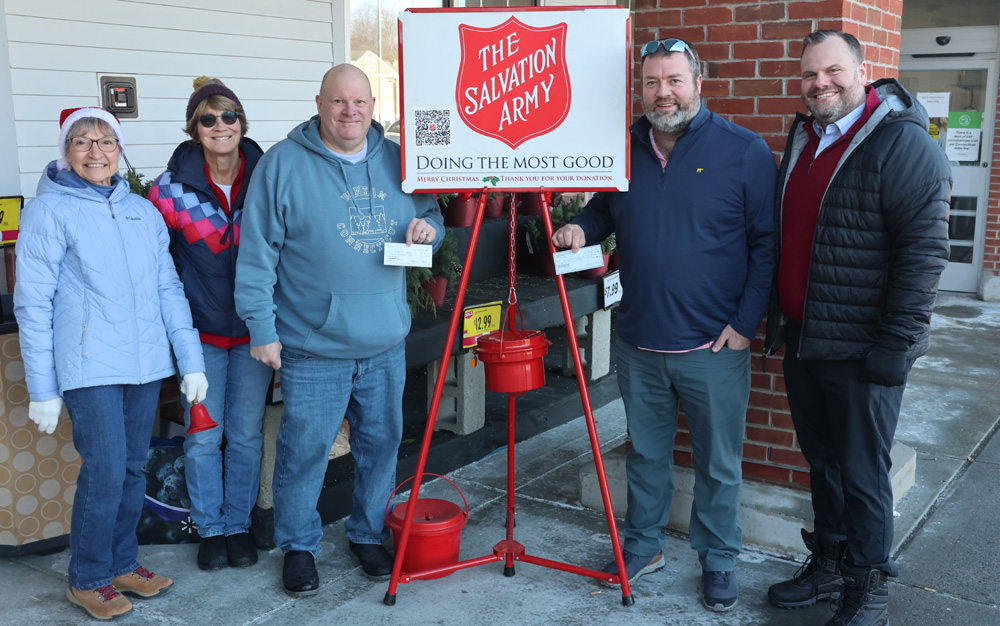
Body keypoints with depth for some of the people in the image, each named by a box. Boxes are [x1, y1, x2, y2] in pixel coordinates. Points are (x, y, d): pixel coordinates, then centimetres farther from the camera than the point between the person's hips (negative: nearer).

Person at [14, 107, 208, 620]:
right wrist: (42, 389, -6)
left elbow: (169, 290, 14)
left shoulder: (143, 211, 11)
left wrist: (191, 361, 9)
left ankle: (122, 564, 29)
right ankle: (87, 580, 13)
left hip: (144, 365, 5)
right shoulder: (49, 211, -3)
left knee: (133, 470, 12)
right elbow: (32, 304, -4)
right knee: (104, 472, -7)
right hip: (89, 367, -5)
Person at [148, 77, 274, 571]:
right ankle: (210, 529, 24)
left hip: (254, 330, 1)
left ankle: (239, 525, 26)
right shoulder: (171, 187, -6)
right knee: (203, 437, 6)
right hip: (200, 330, 0)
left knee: (246, 434, 9)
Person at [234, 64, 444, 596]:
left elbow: (430, 214, 22)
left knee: (381, 442, 14)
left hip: (385, 344, 4)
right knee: (304, 450, 3)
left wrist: (427, 227, -3)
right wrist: (261, 328, -9)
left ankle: (368, 535, 34)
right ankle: (298, 546, 24)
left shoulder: (397, 161, 8)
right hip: (312, 348, -4)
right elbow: (257, 254, -6)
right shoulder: (283, 164, -6)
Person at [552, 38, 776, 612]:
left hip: (714, 348, -3)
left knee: (719, 463, 10)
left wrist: (745, 323, -11)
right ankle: (643, 545, 35)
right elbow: (603, 210, 22)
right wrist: (581, 229, -2)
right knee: (645, 452, 17)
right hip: (639, 344, 4)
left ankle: (720, 560, 29)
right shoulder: (623, 149, 5)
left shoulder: (745, 151, -6)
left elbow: (768, 243, -6)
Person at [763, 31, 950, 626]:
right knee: (822, 461, 18)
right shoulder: (803, 139, 13)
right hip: (802, 341, 7)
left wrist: (895, 344, -19)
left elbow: (925, 248, -17)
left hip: (860, 352, -7)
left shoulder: (903, 143, -12)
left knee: (861, 474, 3)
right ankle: (829, 566, 34)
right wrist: (778, 318, 18)